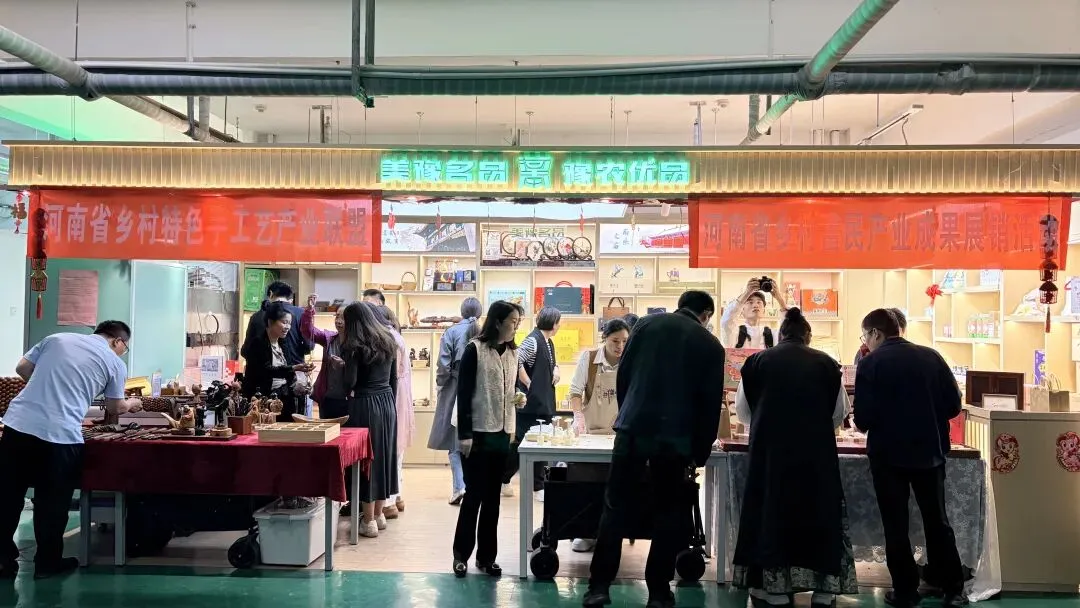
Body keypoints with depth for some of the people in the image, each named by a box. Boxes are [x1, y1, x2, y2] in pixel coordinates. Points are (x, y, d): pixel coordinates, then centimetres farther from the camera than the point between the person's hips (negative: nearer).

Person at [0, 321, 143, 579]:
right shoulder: (115, 362, 7)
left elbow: (22, 369, 17)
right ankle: (48, 562, 21)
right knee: (52, 502, 11)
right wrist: (131, 404, 37)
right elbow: (115, 408, 15)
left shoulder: (56, 338, 16)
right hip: (60, 435, -4)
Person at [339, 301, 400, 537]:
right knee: (383, 455, 14)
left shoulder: (354, 346, -10)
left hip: (364, 405, -6)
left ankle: (369, 520, 4)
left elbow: (350, 382, -16)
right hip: (387, 403, 6)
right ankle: (379, 515, 23)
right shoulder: (388, 341, 9)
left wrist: (343, 366, 2)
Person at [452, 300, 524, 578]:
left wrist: (518, 398, 1)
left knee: (492, 496, 8)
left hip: (502, 433, 6)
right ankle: (461, 554, 12)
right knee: (474, 494, -1)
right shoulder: (475, 349, -9)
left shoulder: (512, 353, 10)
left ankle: (487, 556, 15)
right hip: (479, 432, -6)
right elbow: (463, 392, -11)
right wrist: (464, 434, -15)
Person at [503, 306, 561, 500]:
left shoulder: (549, 342, 13)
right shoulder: (533, 340, -14)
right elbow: (516, 362, -24)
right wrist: (528, 384, -18)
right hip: (531, 402, -9)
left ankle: (538, 486, 15)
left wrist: (555, 369, 7)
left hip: (545, 403, 9)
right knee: (520, 443, -3)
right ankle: (502, 480, 10)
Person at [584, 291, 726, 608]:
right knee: (668, 513, 10)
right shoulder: (711, 345, 6)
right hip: (675, 438, -1)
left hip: (633, 428, 1)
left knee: (616, 508, 6)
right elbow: (710, 403, 5)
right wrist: (701, 453, 13)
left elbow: (623, 373, 9)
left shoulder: (647, 323, 9)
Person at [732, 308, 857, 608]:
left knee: (771, 510, 9)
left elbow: (742, 409, 13)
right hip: (817, 451, 0)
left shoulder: (757, 361, 2)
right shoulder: (827, 364, 2)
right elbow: (840, 412, 12)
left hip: (770, 449, 0)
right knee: (819, 512, 11)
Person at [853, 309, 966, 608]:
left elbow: (863, 417, -14)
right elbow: (953, 405, 0)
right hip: (930, 451, 3)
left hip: (889, 454, -3)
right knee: (937, 521, 16)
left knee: (896, 525, 8)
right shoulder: (931, 356, 0)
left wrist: (868, 424, 8)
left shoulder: (871, 363, -10)